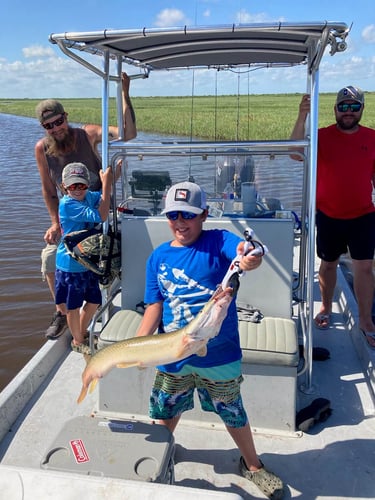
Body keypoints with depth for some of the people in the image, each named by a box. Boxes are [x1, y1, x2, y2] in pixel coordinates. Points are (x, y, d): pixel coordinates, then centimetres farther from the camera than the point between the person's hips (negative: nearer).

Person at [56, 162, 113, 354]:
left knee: (93, 302, 17)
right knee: (73, 306, 12)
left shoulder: (89, 196, -2)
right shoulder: (67, 204, -24)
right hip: (70, 265, -7)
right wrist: (106, 184, -30)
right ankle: (77, 341, 32)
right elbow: (101, 216, -31)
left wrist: (112, 178, -4)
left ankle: (81, 333, 40)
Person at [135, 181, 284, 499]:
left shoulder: (217, 241, -11)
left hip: (219, 354, -3)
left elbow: (245, 250, -33)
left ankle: (253, 465, 42)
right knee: (166, 411, 23)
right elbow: (155, 307, 0)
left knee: (233, 413, 16)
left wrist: (251, 258, -57)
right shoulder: (158, 257, -1)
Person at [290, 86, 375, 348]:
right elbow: (296, 153, -25)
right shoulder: (323, 136, -6)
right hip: (329, 216, -1)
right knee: (328, 264, 14)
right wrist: (302, 117, -36)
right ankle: (326, 309, 34)